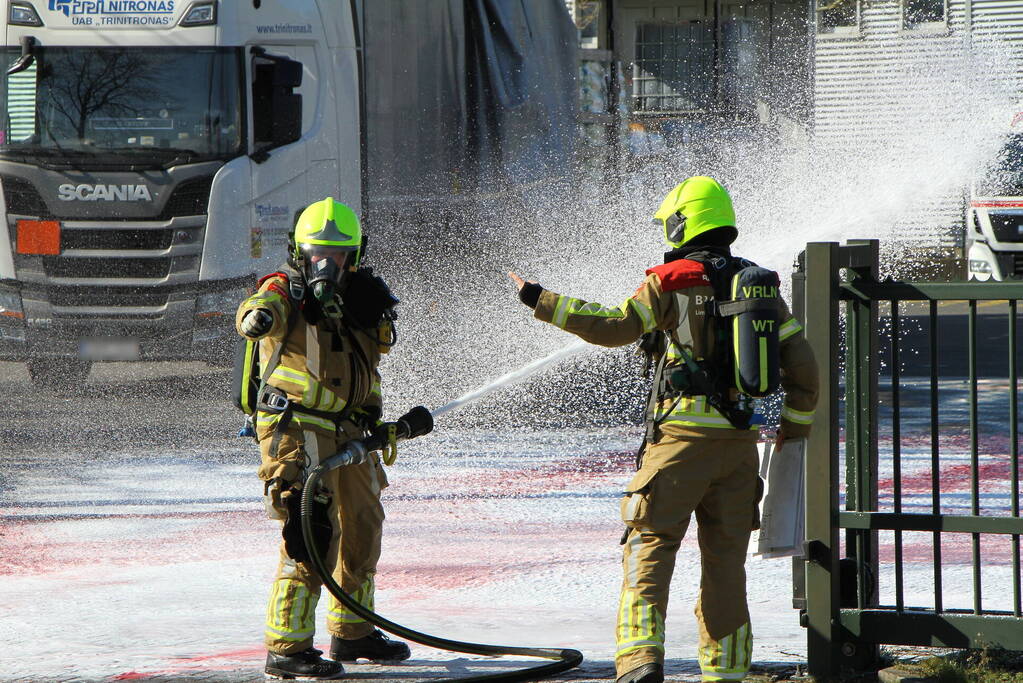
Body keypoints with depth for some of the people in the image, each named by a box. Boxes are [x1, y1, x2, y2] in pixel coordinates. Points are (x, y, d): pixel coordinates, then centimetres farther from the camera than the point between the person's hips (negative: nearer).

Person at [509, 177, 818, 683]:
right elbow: (801, 362, 11)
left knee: (649, 545, -4)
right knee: (725, 556, 12)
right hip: (741, 439, 5)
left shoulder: (672, 281, -5)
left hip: (683, 434, -5)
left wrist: (541, 301, -8)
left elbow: (615, 326, -13)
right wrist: (796, 423, 25)